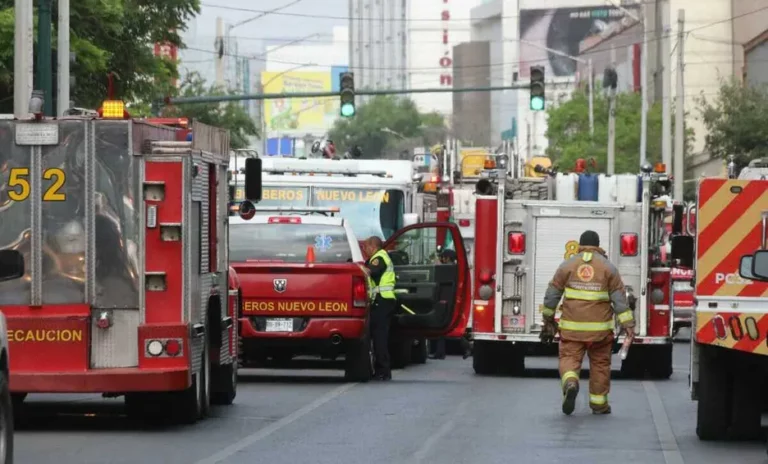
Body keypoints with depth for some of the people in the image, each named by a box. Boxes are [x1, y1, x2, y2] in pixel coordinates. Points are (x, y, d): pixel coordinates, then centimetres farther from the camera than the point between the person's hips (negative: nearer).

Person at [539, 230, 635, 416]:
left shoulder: (567, 266, 2)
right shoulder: (608, 267, 0)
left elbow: (552, 294, 6)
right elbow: (619, 298, -4)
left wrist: (548, 319, 19)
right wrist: (628, 324, -2)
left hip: (572, 327, 0)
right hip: (600, 327, 0)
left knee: (569, 358, 4)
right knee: (600, 363, 13)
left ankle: (570, 383, -27)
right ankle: (599, 403, 19)